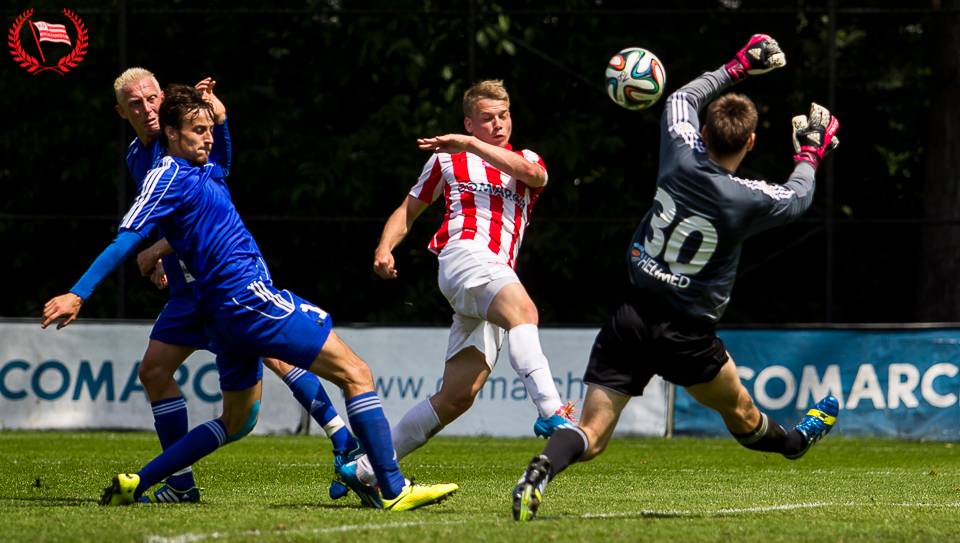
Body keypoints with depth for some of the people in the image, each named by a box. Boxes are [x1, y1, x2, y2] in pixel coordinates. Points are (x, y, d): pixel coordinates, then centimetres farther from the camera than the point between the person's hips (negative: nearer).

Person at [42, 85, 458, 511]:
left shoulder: (206, 172, 17)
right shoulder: (169, 176, -8)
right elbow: (127, 239, -14)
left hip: (227, 312, 11)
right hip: (250, 296, -11)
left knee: (236, 421, 21)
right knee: (355, 372, -9)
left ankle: (136, 484, 14)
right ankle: (394, 488, -15)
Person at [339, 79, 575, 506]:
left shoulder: (525, 161, 22)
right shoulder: (447, 159, 20)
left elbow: (532, 173, -4)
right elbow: (409, 210, 28)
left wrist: (470, 145, -14)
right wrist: (385, 247, 9)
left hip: (500, 276, 4)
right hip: (464, 254, -4)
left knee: (457, 396, -4)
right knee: (522, 308, -37)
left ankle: (363, 470, 5)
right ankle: (550, 411, -56)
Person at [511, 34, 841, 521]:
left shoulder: (681, 157, -6)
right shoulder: (746, 199, -14)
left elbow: (681, 99, 16)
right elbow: (797, 198, 10)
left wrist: (735, 69, 28)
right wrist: (811, 152, 28)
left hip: (632, 317, 2)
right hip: (686, 335, -2)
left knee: (591, 435, -3)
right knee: (739, 411, 27)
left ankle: (540, 470, -30)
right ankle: (793, 442, 54)